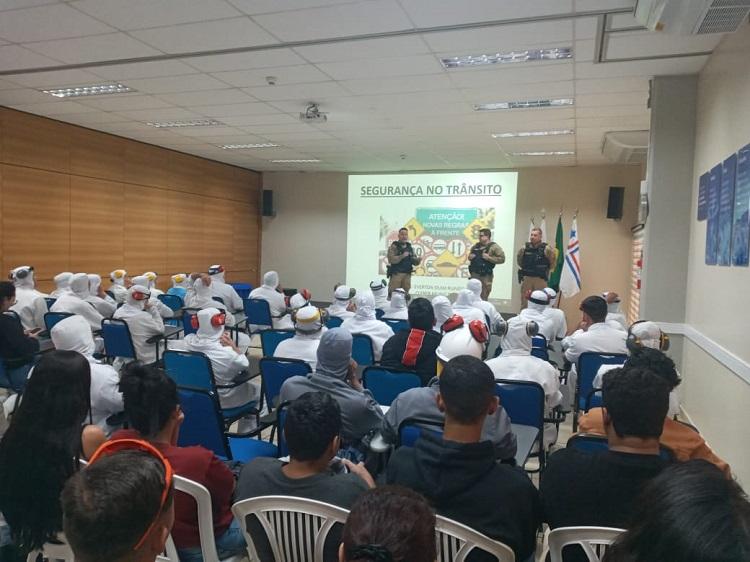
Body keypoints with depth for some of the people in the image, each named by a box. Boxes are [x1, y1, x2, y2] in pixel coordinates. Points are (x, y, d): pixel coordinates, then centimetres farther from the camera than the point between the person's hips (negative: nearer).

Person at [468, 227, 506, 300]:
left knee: (483, 297, -4)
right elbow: (470, 255, 28)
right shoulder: (476, 246, 13)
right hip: (474, 274, 6)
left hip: (485, 276, -6)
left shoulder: (494, 247, -6)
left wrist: (489, 258, -19)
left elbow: (502, 259, -13)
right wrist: (470, 257, 5)